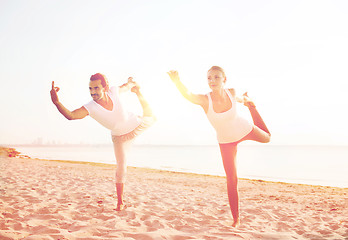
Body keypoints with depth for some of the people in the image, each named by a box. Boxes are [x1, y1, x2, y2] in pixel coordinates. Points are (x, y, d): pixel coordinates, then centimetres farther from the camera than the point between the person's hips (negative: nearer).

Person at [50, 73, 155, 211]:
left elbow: (126, 86, -7)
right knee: (121, 168, -6)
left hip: (137, 125, 2)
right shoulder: (90, 107, -37)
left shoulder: (113, 92, -32)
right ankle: (120, 202, 10)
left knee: (149, 119, 35)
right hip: (119, 137, -2)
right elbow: (71, 115, -55)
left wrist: (131, 84, 15)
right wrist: (56, 102, -72)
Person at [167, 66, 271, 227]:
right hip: (226, 141, -2)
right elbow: (188, 95, -57)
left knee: (266, 138, 33)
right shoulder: (205, 100, -33)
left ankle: (251, 106, 55)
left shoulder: (231, 93, -26)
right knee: (231, 180, -6)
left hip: (245, 130, 2)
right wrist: (177, 81, -73)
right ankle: (236, 219, 7)